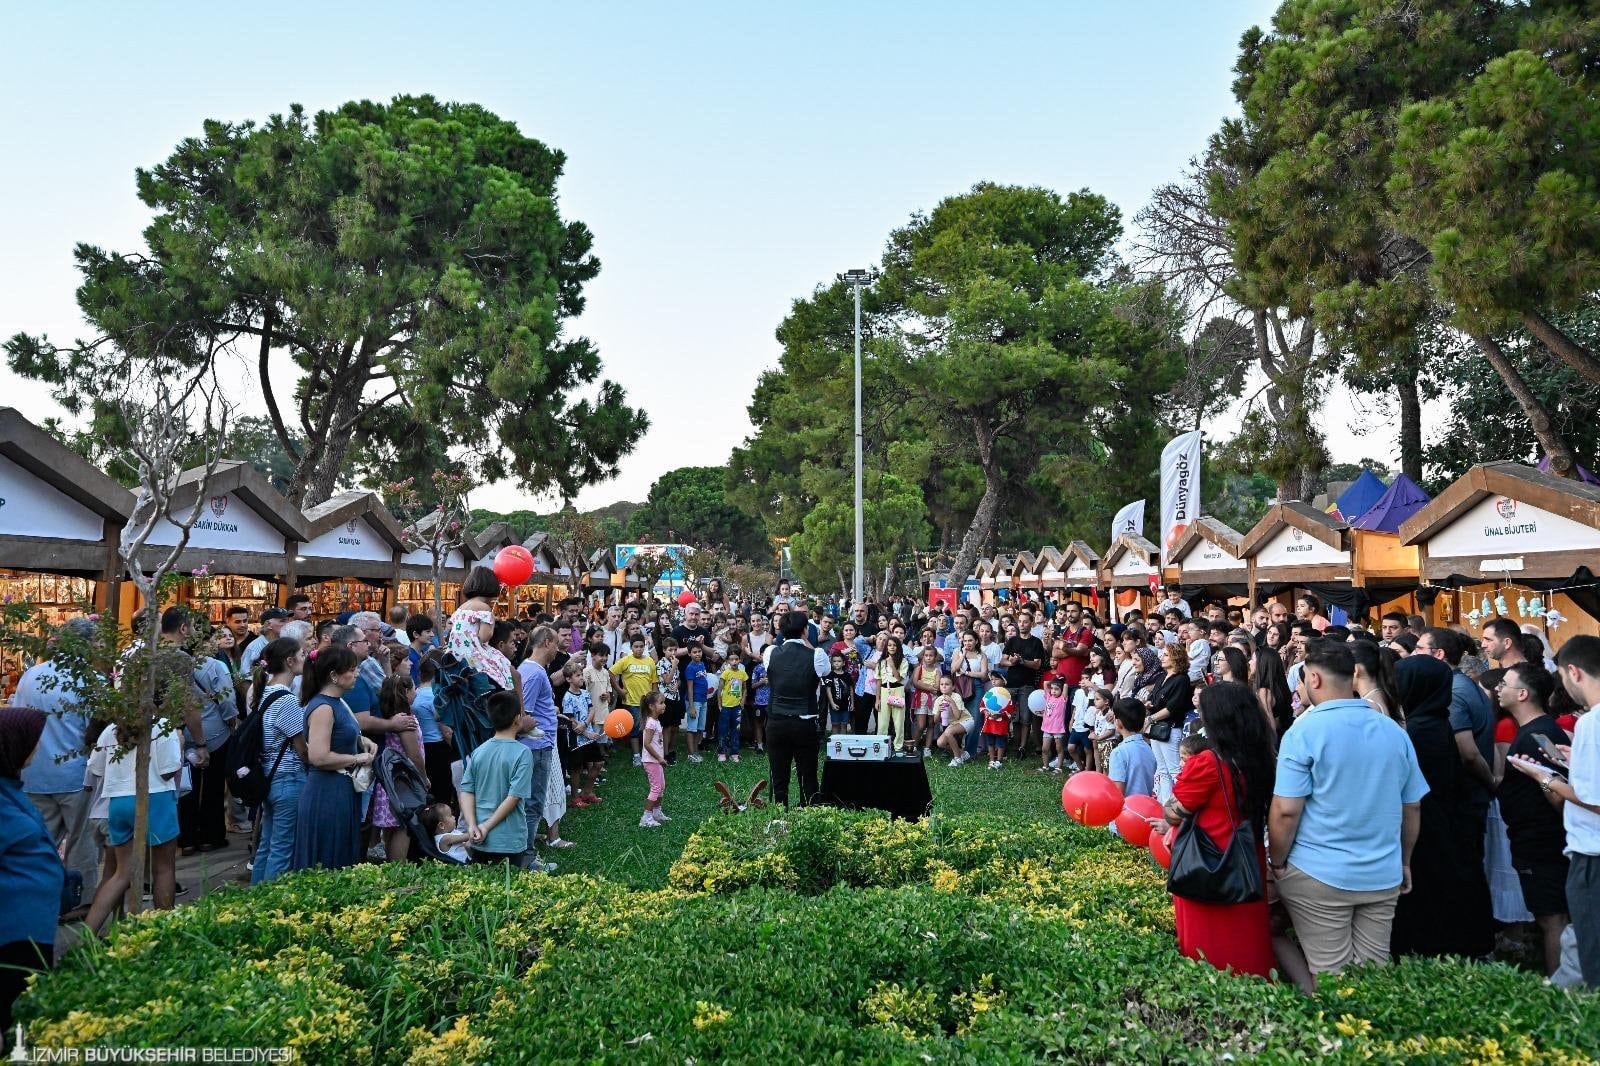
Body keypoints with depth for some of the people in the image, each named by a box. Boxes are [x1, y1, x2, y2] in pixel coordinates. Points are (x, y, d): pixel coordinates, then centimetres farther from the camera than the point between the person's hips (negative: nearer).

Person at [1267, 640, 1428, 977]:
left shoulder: (1304, 732, -13)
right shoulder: (1395, 732, 4)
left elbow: (1285, 811, -16)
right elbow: (1412, 808, 11)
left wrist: (1277, 863, -3)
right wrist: (1404, 862, 22)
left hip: (1319, 875, -5)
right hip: (1383, 877, 5)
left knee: (1331, 976, 5)